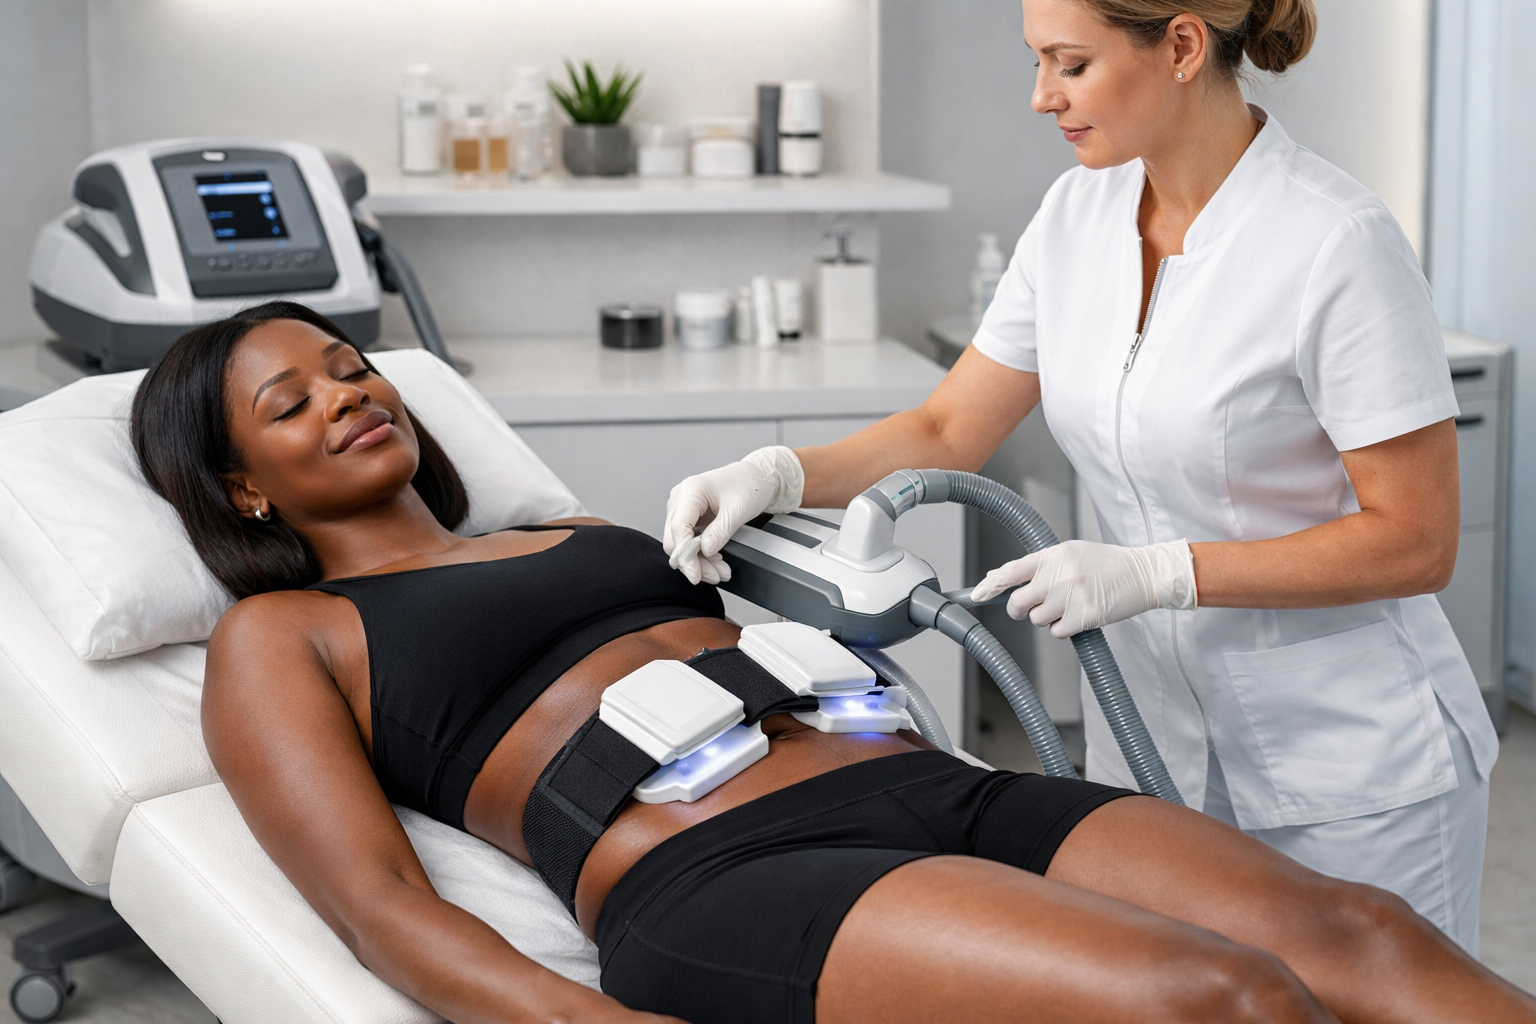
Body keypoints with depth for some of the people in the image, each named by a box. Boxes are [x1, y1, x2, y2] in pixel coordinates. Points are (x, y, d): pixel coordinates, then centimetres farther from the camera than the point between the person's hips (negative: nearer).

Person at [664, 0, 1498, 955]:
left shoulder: (1336, 242, -20)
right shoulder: (1078, 214, 1)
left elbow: (1416, 540, -17)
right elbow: (948, 431, 8)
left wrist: (1155, 572, -23)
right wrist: (775, 474, -9)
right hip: (1151, 744, 6)